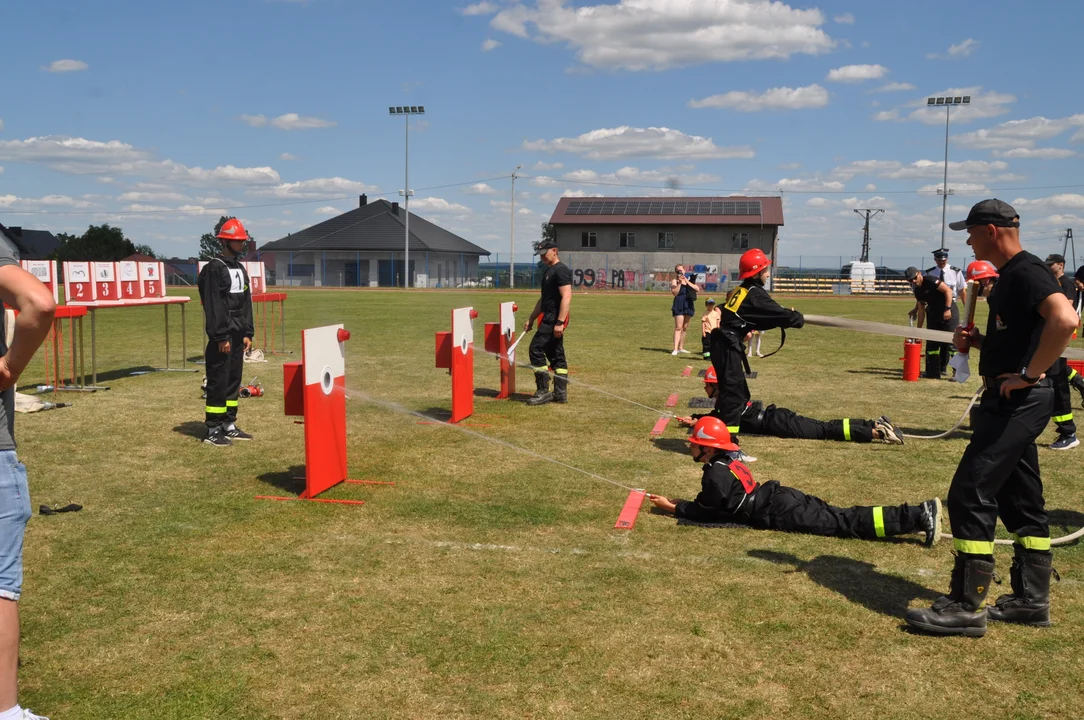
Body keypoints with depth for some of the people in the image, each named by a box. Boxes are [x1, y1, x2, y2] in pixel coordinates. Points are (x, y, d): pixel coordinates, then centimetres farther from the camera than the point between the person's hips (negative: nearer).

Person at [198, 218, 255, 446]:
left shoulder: (240, 269, 15)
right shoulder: (214, 269, -11)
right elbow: (213, 306, -16)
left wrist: (247, 333, 10)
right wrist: (222, 337, -19)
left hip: (238, 334, 8)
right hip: (222, 335, -8)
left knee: (234, 380, 13)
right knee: (218, 382, -5)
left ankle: (229, 425, 21)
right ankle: (213, 430, 0)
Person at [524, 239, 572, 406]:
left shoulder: (561, 270, -12)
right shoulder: (548, 271, 19)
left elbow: (566, 297, -21)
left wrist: (559, 322, -27)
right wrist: (531, 319, 25)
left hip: (554, 318, -10)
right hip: (548, 318, 10)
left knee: (536, 349, -11)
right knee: (556, 355, 10)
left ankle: (543, 392, -8)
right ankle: (560, 393, 13)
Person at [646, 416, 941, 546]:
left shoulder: (715, 474, -13)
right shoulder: (730, 460, 16)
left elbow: (706, 512, -6)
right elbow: (711, 502, 25)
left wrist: (674, 508, 2)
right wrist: (679, 503, 20)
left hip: (779, 513, -8)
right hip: (781, 497, 8)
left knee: (848, 524, -11)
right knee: (842, 515, 5)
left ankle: (918, 518, -18)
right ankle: (919, 514, -1)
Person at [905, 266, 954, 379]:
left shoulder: (930, 280, -14)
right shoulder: (917, 291, 10)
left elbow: (948, 290, -20)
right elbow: (921, 310, 15)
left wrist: (947, 309, -26)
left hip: (947, 313, -9)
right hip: (933, 314, 9)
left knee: (946, 342, -7)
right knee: (931, 343, 9)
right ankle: (933, 373, 17)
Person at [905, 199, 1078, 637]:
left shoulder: (1026, 272, -15)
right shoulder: (1007, 277, 16)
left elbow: (1064, 319, -32)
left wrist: (1030, 374, -26)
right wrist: (976, 341, 8)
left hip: (1019, 401, -11)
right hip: (1010, 401, 11)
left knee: (970, 494, -11)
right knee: (1020, 499, 15)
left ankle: (966, 608, -5)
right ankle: (1031, 600, 25)